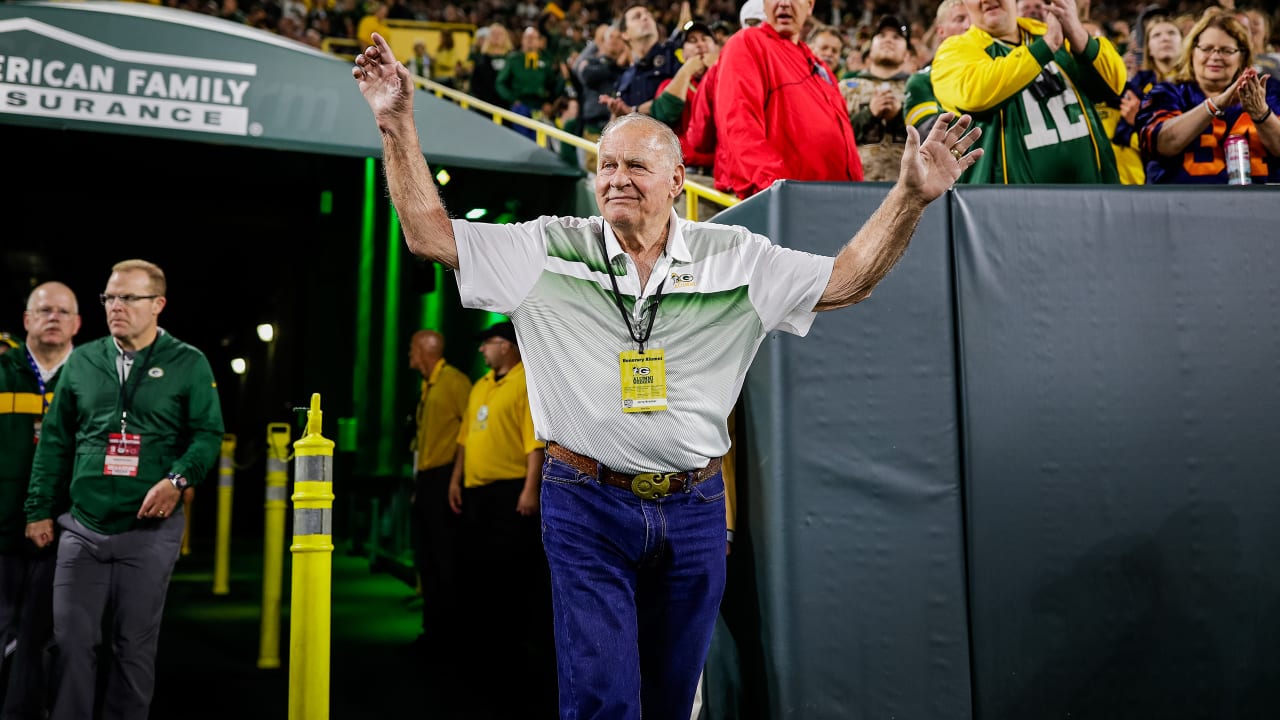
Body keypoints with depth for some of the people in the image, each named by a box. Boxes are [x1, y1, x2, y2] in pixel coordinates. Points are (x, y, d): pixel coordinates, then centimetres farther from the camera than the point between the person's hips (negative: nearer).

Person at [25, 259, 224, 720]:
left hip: (151, 530, -2)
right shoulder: (81, 362, 10)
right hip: (83, 528, 2)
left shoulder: (188, 364, 1)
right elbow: (54, 441, 13)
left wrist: (178, 479, -17)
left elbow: (208, 433, -1)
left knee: (136, 646, 5)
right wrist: (40, 509, 9)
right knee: (72, 639, 1)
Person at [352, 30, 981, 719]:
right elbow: (430, 233, 0)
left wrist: (911, 196, -10)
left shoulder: (735, 259, 3)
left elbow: (845, 279, 2)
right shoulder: (549, 250, 0)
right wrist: (398, 124, -8)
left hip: (693, 509, 2)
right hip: (586, 505, -2)